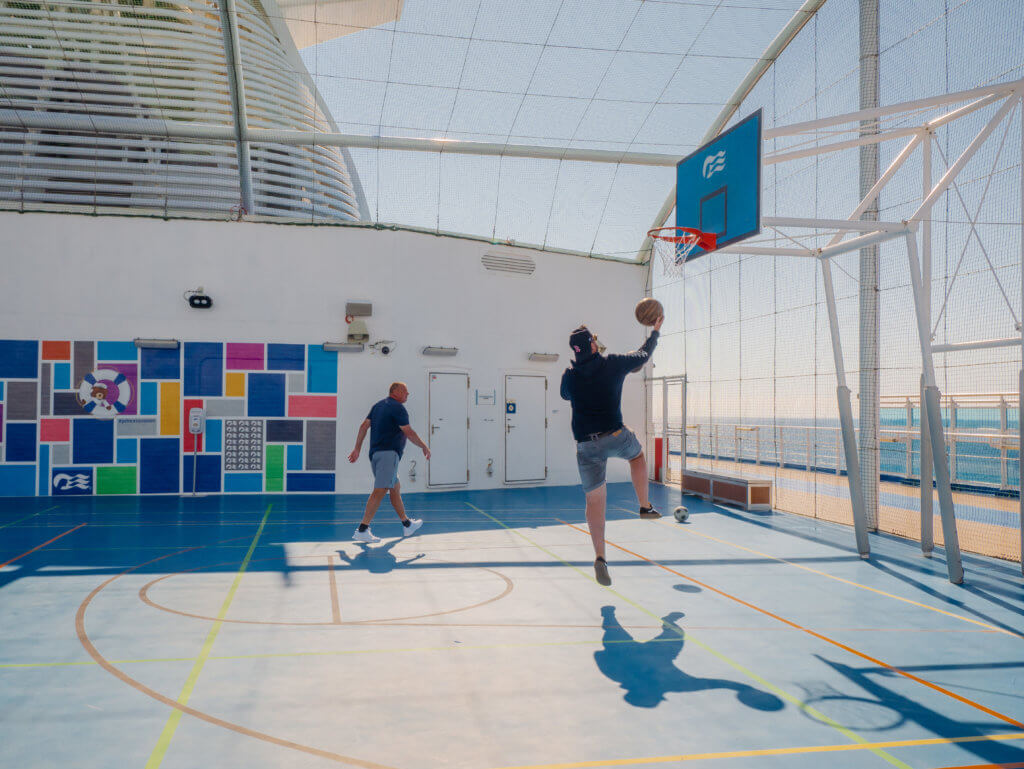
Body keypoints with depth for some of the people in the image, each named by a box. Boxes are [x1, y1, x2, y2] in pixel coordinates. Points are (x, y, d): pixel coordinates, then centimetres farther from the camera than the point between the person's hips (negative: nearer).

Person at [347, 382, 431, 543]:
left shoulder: (378, 405, 18)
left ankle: (407, 525, 28)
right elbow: (408, 432, -11)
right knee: (380, 491, -14)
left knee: (395, 488, 18)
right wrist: (425, 447, 0)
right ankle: (362, 530, -21)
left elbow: (364, 426, 14)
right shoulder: (397, 408, -7)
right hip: (388, 453, -10)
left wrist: (357, 449, 14)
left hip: (375, 454, 10)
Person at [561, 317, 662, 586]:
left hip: (586, 444, 2)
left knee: (594, 499, 4)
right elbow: (644, 355, 18)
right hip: (615, 437, -1)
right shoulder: (613, 364, -1)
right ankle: (645, 506, 32)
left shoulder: (569, 375, 4)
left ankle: (600, 558, -6)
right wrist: (655, 331, 35)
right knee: (637, 455, 33)